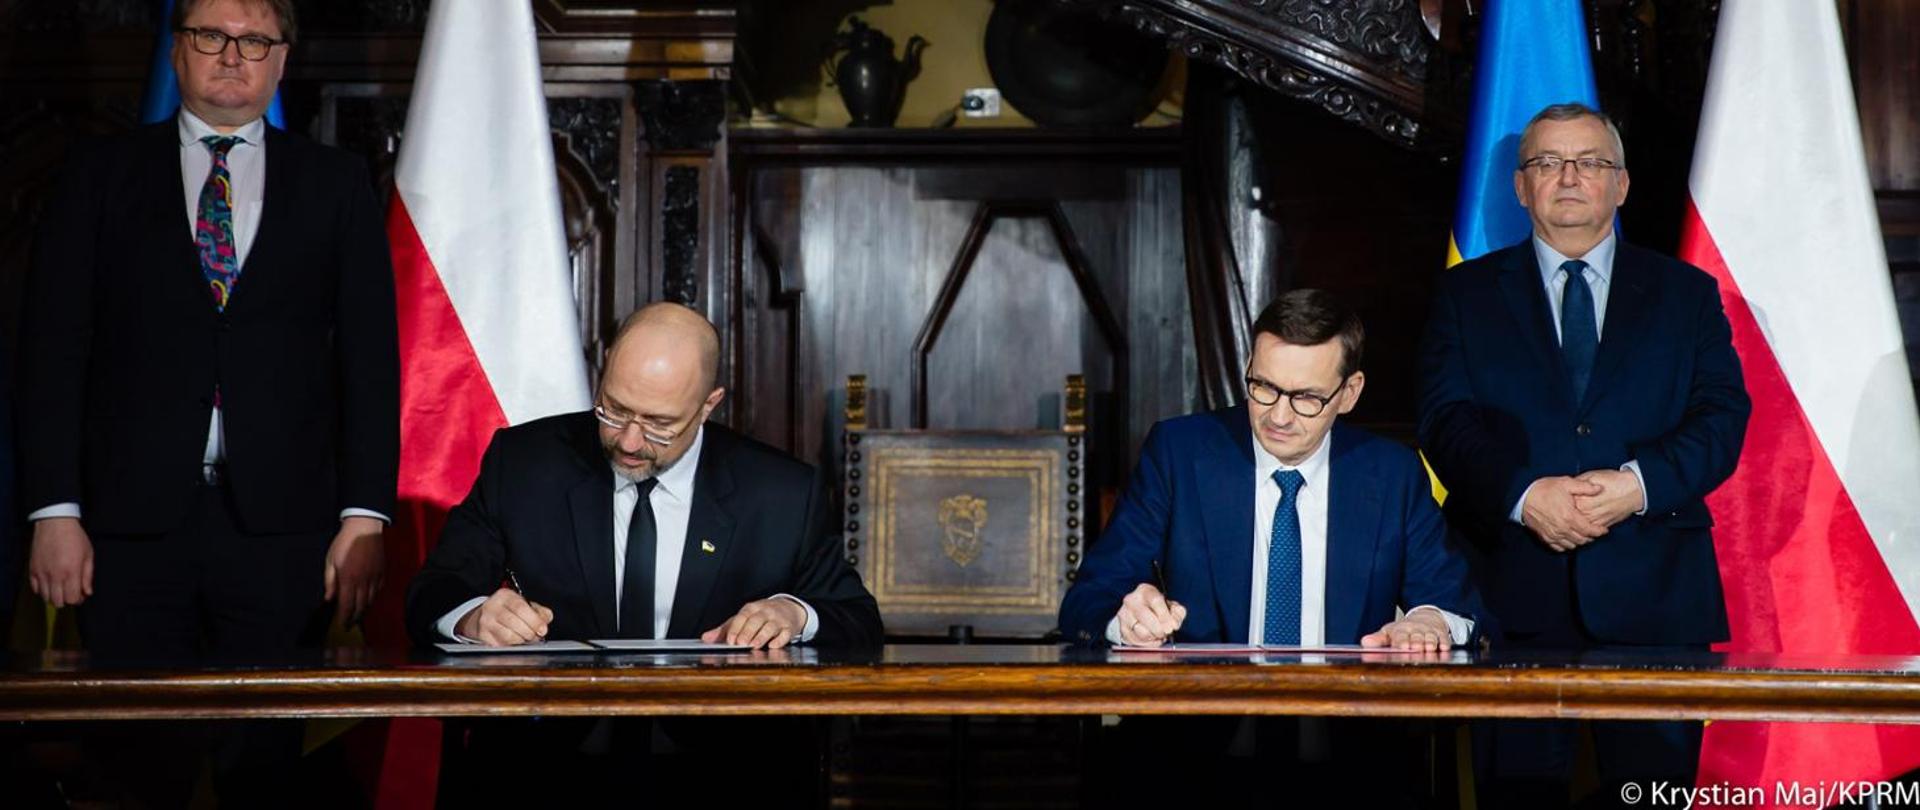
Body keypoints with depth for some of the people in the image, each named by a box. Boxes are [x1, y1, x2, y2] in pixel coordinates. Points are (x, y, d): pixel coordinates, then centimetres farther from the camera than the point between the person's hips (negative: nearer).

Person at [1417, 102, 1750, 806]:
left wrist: (1639, 483, -14)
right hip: (1515, 594, 0)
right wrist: (1525, 495, -16)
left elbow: (1723, 418, 5)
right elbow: (1446, 420, 2)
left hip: (1653, 597, 1)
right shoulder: (1467, 294, 14)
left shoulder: (1687, 294, 16)